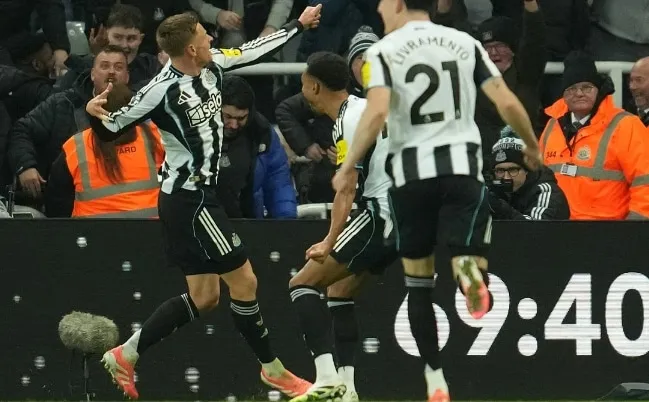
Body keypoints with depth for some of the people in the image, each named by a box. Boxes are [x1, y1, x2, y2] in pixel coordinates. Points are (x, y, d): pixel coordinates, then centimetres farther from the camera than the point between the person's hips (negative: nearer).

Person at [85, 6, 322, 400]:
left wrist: (298, 24, 27)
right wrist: (96, 115, -36)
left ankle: (125, 356, 17)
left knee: (204, 297, 11)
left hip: (199, 195, 9)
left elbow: (253, 50, 17)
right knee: (244, 281, -3)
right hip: (189, 200, -9)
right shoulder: (163, 90, -21)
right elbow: (112, 129, -13)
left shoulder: (212, 65, 0)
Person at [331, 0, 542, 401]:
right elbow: (507, 102, 3)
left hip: (412, 171, -1)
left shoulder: (383, 51, 1)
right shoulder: (465, 43, 10)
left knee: (419, 282, 15)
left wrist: (349, 166, -5)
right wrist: (532, 145, 19)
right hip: (462, 165, 1)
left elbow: (377, 112, -14)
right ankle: (470, 267, -44)